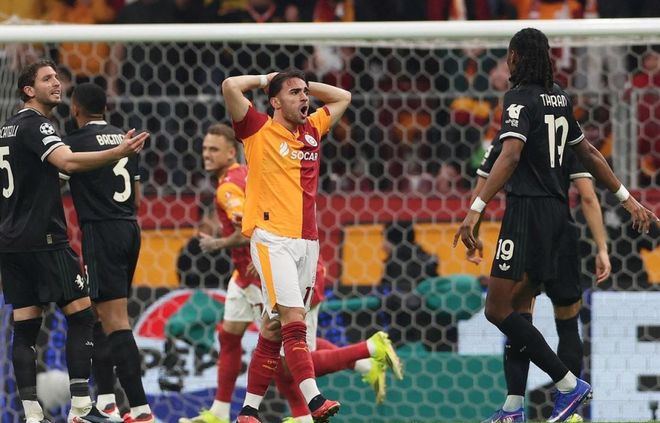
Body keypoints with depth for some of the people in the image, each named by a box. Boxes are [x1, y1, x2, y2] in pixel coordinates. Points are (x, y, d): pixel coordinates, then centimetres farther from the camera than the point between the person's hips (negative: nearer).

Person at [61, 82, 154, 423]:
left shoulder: (77, 141, -10)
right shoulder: (124, 139, 13)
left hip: (100, 230, -8)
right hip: (129, 229, 8)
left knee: (115, 320, -10)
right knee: (102, 315, 19)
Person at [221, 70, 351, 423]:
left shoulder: (312, 130, 17)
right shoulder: (260, 131, 0)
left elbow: (342, 97, 33)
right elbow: (230, 87, -12)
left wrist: (304, 83, 22)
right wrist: (267, 79, 4)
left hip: (307, 241, 6)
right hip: (273, 240, -6)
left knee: (273, 331, 6)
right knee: (293, 319, -19)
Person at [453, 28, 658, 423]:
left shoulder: (521, 99, -10)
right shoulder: (559, 97, 14)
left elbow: (510, 156, -24)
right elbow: (588, 153, 20)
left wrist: (476, 209, -31)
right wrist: (627, 198, 27)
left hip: (529, 211, -8)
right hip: (556, 211, 8)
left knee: (498, 309, -7)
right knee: (513, 308, 9)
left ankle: (569, 384, -10)